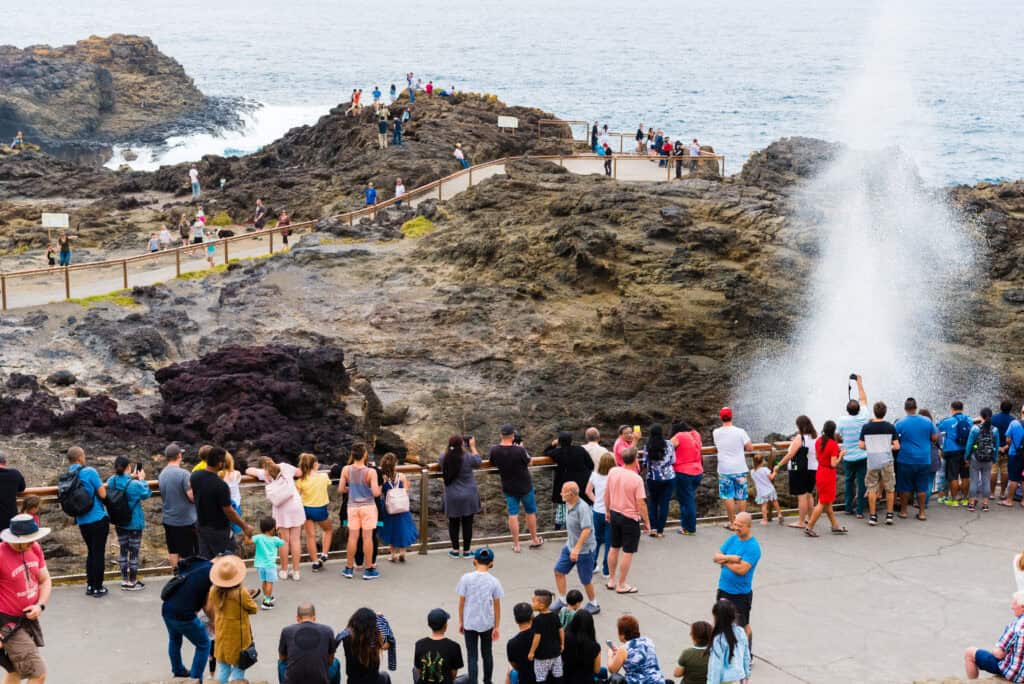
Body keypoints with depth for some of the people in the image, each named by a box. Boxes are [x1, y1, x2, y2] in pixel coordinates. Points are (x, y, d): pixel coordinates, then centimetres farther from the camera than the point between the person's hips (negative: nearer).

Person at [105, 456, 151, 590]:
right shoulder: (134, 484, -24)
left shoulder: (111, 481, -8)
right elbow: (146, 493, -6)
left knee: (122, 550, 16)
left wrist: (130, 477, 11)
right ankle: (132, 582, 13)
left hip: (119, 522, 6)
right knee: (134, 551, 6)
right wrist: (142, 479, 7)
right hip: (134, 523, -5)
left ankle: (124, 580, 23)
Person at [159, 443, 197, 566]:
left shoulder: (161, 474, 4)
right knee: (187, 554, 1)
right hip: (185, 520, -7)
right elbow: (192, 496, -19)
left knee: (173, 551, 13)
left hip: (168, 519, 7)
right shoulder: (183, 474, -19)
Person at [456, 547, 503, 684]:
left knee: (472, 656, 3)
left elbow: (461, 602, -5)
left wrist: (461, 622, 7)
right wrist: (496, 627, 5)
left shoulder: (466, 578, -10)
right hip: (487, 623, 2)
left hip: (470, 623, -2)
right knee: (487, 654, 19)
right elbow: (497, 606, -3)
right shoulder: (494, 581, -7)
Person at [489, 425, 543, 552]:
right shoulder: (520, 450, -25)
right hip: (525, 486, -2)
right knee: (531, 512, 16)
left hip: (509, 487, 2)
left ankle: (516, 545, 9)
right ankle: (534, 540, 29)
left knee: (513, 514, 8)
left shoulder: (494, 450, -16)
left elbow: (491, 461, 4)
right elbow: (528, 461, -7)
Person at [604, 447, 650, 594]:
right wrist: (647, 522, -7)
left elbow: (606, 494, 5)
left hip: (614, 514, 6)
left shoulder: (613, 472, -5)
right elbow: (641, 503, -19)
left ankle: (612, 580, 29)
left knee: (614, 548, 19)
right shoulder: (636, 479, -21)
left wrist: (608, 511, 19)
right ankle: (621, 585, 11)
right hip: (630, 518, -6)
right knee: (628, 552, 5)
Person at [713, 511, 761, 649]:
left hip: (741, 594, -7)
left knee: (743, 627, 4)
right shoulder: (732, 539, 4)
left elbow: (742, 569, -25)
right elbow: (716, 557, 1)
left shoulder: (753, 547, -17)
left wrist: (724, 561, -12)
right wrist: (730, 558, -19)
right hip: (723, 589, 7)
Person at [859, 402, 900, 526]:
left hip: (872, 462, 0)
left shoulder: (866, 427, -4)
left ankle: (872, 516, 6)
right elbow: (896, 446, -6)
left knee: (872, 489, 7)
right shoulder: (890, 427, -5)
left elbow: (861, 446, -4)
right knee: (890, 489, 12)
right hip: (887, 461, 0)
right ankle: (889, 515, 12)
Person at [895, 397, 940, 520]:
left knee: (905, 487, 10)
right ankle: (921, 512, 11)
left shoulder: (900, 423, -10)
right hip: (924, 459, 2)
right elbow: (935, 438, 4)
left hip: (906, 460, -2)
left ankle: (903, 510, 17)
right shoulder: (927, 422, -3)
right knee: (922, 487, 9)